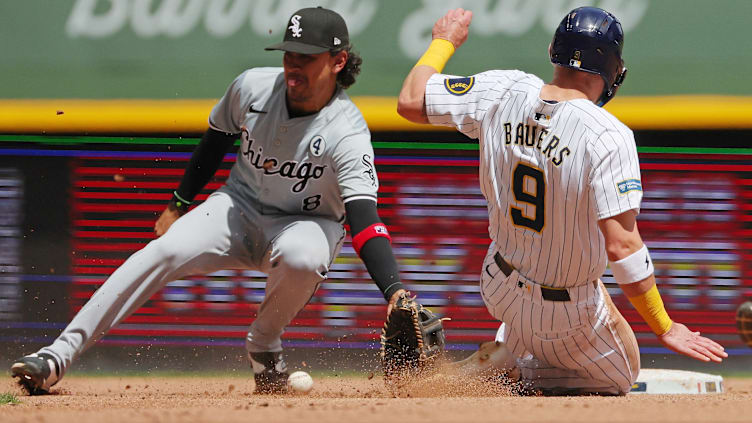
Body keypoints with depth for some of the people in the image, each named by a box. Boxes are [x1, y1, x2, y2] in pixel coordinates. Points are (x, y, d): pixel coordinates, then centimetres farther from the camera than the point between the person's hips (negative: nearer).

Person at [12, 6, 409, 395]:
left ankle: (264, 346, -8)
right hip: (239, 206, 3)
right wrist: (178, 205, 13)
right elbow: (216, 140, 8)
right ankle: (58, 356, -25)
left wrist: (394, 290, -51)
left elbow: (364, 218, -36)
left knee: (299, 255, -39)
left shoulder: (347, 133, -26)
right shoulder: (253, 87, -14)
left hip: (307, 223, -3)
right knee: (165, 251, -22)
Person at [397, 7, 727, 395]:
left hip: (501, 286, 7)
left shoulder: (502, 92, -15)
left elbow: (410, 102, -3)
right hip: (568, 315, -6)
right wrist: (663, 328, -23)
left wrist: (444, 41, 15)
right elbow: (622, 246, -31)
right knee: (622, 375, 20)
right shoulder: (607, 136, -30)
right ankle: (508, 372, -3)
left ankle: (504, 358, 21)